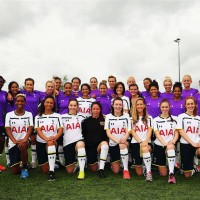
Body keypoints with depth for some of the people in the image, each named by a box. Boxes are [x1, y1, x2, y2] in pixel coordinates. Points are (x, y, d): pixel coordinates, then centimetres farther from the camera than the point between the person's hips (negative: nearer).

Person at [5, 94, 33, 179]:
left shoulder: (29, 114, 7)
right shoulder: (9, 115, 6)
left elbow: (30, 128, -5)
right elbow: (7, 129, -5)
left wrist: (25, 139, -24)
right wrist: (14, 141, -22)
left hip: (24, 141, -1)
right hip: (12, 143, 1)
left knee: (22, 145, -40)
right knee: (14, 171, -4)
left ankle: (25, 168, -17)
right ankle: (19, 164, 34)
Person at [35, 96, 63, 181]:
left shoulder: (57, 116, 8)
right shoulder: (38, 117, 9)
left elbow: (60, 130, -2)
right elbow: (38, 130, -5)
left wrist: (54, 138, -24)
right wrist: (46, 139, -25)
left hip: (53, 142, -2)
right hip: (41, 142, 2)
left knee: (50, 143, -40)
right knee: (44, 170, -2)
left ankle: (51, 171, -38)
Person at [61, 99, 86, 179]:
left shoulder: (81, 116, 12)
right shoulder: (63, 117, 9)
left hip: (79, 140, -1)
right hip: (67, 143, 1)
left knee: (80, 144, -41)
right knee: (70, 171, -2)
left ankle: (82, 171, -32)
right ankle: (74, 163, 33)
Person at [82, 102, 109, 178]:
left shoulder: (104, 120, 5)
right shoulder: (86, 121, 8)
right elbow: (83, 134, 9)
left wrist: (105, 141, -9)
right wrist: (86, 143, -2)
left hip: (100, 144, -1)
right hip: (90, 146, 1)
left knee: (105, 144, -39)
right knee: (94, 169, 1)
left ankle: (101, 169, -29)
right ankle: (95, 162, 37)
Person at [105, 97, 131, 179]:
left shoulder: (126, 116, 3)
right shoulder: (108, 117, 2)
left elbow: (128, 132, -4)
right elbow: (108, 133, -6)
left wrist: (123, 139, -27)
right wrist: (117, 140, -25)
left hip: (124, 142, -1)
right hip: (113, 144, 1)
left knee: (122, 145, -39)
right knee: (116, 171, -1)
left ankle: (126, 170, -26)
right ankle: (114, 162, 36)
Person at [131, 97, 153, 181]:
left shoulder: (149, 118, 13)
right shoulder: (132, 119, 11)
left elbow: (150, 131, 1)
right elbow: (133, 132, 1)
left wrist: (145, 142, -17)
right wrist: (140, 142, -15)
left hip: (146, 142, 0)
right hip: (135, 143, 0)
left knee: (145, 149, -40)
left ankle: (149, 172, -29)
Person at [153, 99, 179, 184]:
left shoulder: (174, 119, 10)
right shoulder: (156, 120, 6)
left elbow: (176, 133, 2)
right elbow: (157, 134, -5)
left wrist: (173, 142, -19)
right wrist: (164, 143, -22)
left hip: (171, 145, 0)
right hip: (159, 145, 0)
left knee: (170, 147, -40)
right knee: (163, 174, -1)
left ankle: (171, 174, -35)